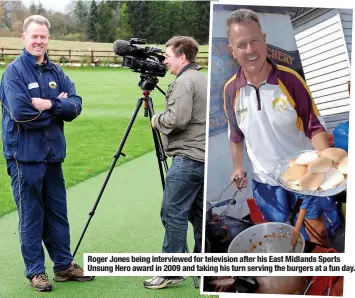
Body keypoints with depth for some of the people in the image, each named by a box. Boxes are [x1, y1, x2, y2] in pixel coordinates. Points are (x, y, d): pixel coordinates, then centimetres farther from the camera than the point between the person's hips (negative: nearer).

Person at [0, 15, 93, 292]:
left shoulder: (56, 71, 8)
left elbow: (75, 106, -2)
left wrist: (48, 105, -18)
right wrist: (57, 106, -12)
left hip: (53, 153, 5)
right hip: (25, 156, -5)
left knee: (58, 213, 13)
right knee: (31, 216, 4)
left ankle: (64, 265, 25)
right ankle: (35, 271, 15)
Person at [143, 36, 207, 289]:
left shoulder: (184, 81, -11)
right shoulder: (204, 80, 19)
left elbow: (177, 119, -21)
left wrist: (157, 120, -4)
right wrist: (163, 121, 21)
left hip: (188, 159, -10)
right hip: (206, 158, 10)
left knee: (173, 213, -7)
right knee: (199, 214, 14)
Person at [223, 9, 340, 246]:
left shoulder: (290, 79, -16)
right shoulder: (231, 89, -7)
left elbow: (314, 126, -12)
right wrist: (238, 167, 6)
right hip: (265, 181, 3)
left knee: (317, 235, 9)